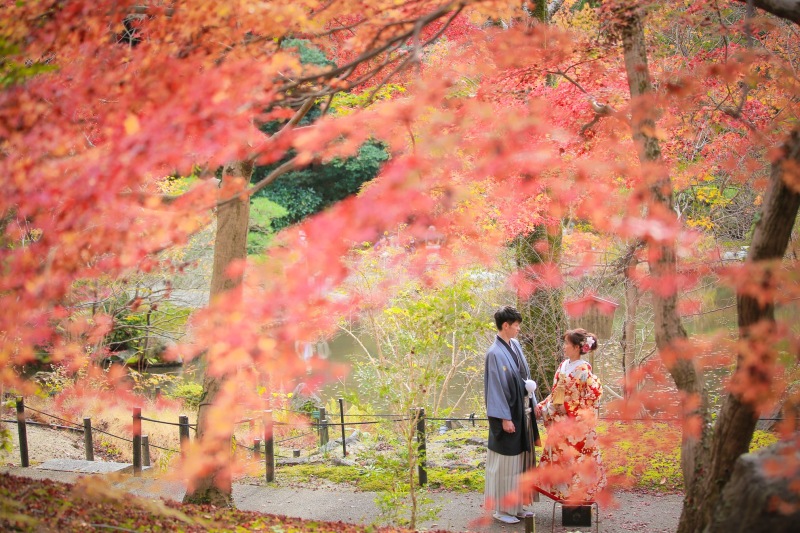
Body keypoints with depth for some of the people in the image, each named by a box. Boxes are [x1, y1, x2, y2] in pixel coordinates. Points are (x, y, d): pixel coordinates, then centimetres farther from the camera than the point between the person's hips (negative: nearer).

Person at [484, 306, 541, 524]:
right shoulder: (495, 354, -18)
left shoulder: (515, 345, 7)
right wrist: (505, 418, -19)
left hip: (522, 412, 8)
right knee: (505, 461, 0)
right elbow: (496, 388, -18)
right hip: (508, 414, -8)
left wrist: (529, 386, 3)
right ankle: (500, 508, 10)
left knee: (521, 459, 13)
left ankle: (515, 504, 23)